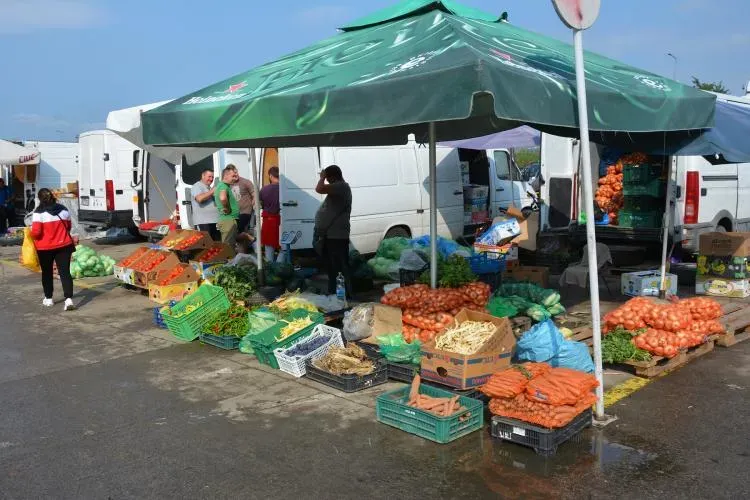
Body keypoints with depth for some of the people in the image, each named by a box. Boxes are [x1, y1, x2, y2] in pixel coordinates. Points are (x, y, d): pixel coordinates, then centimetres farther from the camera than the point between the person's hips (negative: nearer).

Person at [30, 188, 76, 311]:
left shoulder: (39, 213, -12)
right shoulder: (63, 210, 2)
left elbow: (36, 232, -16)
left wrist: (32, 235, 5)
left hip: (45, 247, -2)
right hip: (64, 245, 2)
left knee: (47, 272, 16)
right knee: (65, 272, -2)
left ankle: (48, 299, 27)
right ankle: (69, 299, -15)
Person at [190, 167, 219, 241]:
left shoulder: (209, 188, 23)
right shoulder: (197, 186, -2)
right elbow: (199, 198, -21)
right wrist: (212, 191, -12)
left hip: (214, 221, 8)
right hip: (203, 222, -8)